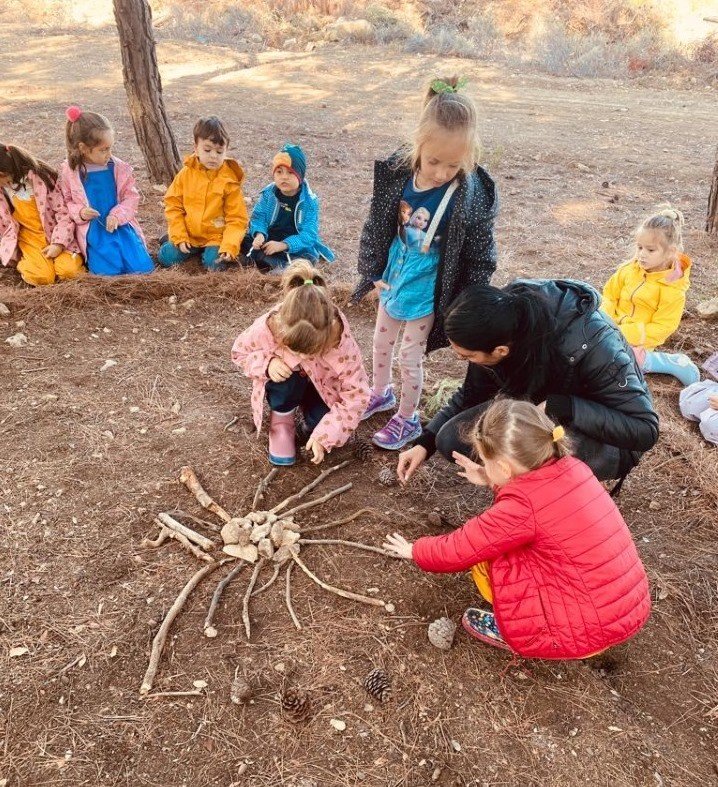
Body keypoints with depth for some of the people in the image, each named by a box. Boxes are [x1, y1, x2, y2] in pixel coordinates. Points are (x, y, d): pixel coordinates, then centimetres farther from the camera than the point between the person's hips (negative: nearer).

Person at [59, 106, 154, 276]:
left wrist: (117, 215, -14)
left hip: (120, 225, 2)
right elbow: (65, 202, 6)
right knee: (109, 271, -23)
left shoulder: (118, 168, 0)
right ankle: (93, 257, 11)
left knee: (142, 268, -13)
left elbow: (131, 197, 3)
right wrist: (80, 213, -15)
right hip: (93, 230, -2)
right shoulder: (69, 171, -1)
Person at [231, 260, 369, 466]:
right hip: (286, 381, 0)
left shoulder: (340, 339, -37)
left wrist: (322, 436, -31)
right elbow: (240, 352, -11)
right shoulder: (267, 328, -35)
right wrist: (267, 363, -34)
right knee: (286, 373, -36)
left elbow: (356, 395, -28)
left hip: (322, 385, 0)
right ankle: (281, 419, -7)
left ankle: (309, 407, 9)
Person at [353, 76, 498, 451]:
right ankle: (381, 393, 50)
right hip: (394, 276, 5)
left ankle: (407, 419, 32)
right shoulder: (397, 173, -15)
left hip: (427, 289, -5)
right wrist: (373, 271, 3)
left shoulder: (473, 196, -25)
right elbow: (376, 226, -1)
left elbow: (479, 259, -14)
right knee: (381, 342, 23)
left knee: (409, 357, 8)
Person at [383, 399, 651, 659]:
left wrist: (414, 550, 9)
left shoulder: (522, 507, -22)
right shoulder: (570, 467, -4)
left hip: (591, 630, -7)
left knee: (487, 553, -4)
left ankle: (516, 630, 10)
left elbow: (457, 550, -9)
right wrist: (491, 480, 21)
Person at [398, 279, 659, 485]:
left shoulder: (591, 345, -36)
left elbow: (645, 430, -29)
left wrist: (561, 407, -40)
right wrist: (426, 442, -9)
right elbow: (473, 392, -2)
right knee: (452, 440, -14)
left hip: (607, 443, -5)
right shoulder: (504, 314, -19)